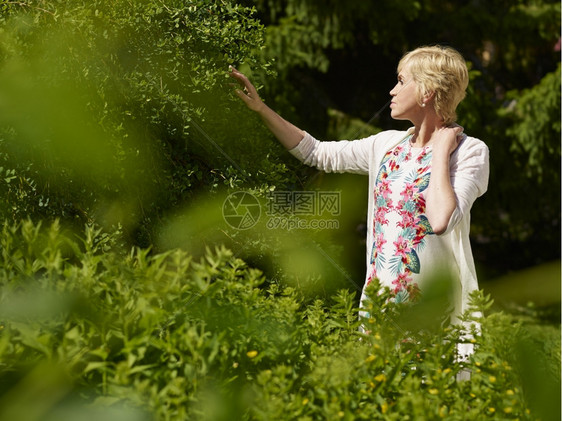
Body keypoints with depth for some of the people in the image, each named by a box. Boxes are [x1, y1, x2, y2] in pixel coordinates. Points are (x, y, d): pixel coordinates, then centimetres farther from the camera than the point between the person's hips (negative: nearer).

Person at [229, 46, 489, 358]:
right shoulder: (387, 145, 10)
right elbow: (317, 153, 18)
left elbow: (441, 221, -25)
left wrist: (441, 150, -16)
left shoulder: (470, 152, -9)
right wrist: (261, 108, 15)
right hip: (381, 300, 6)